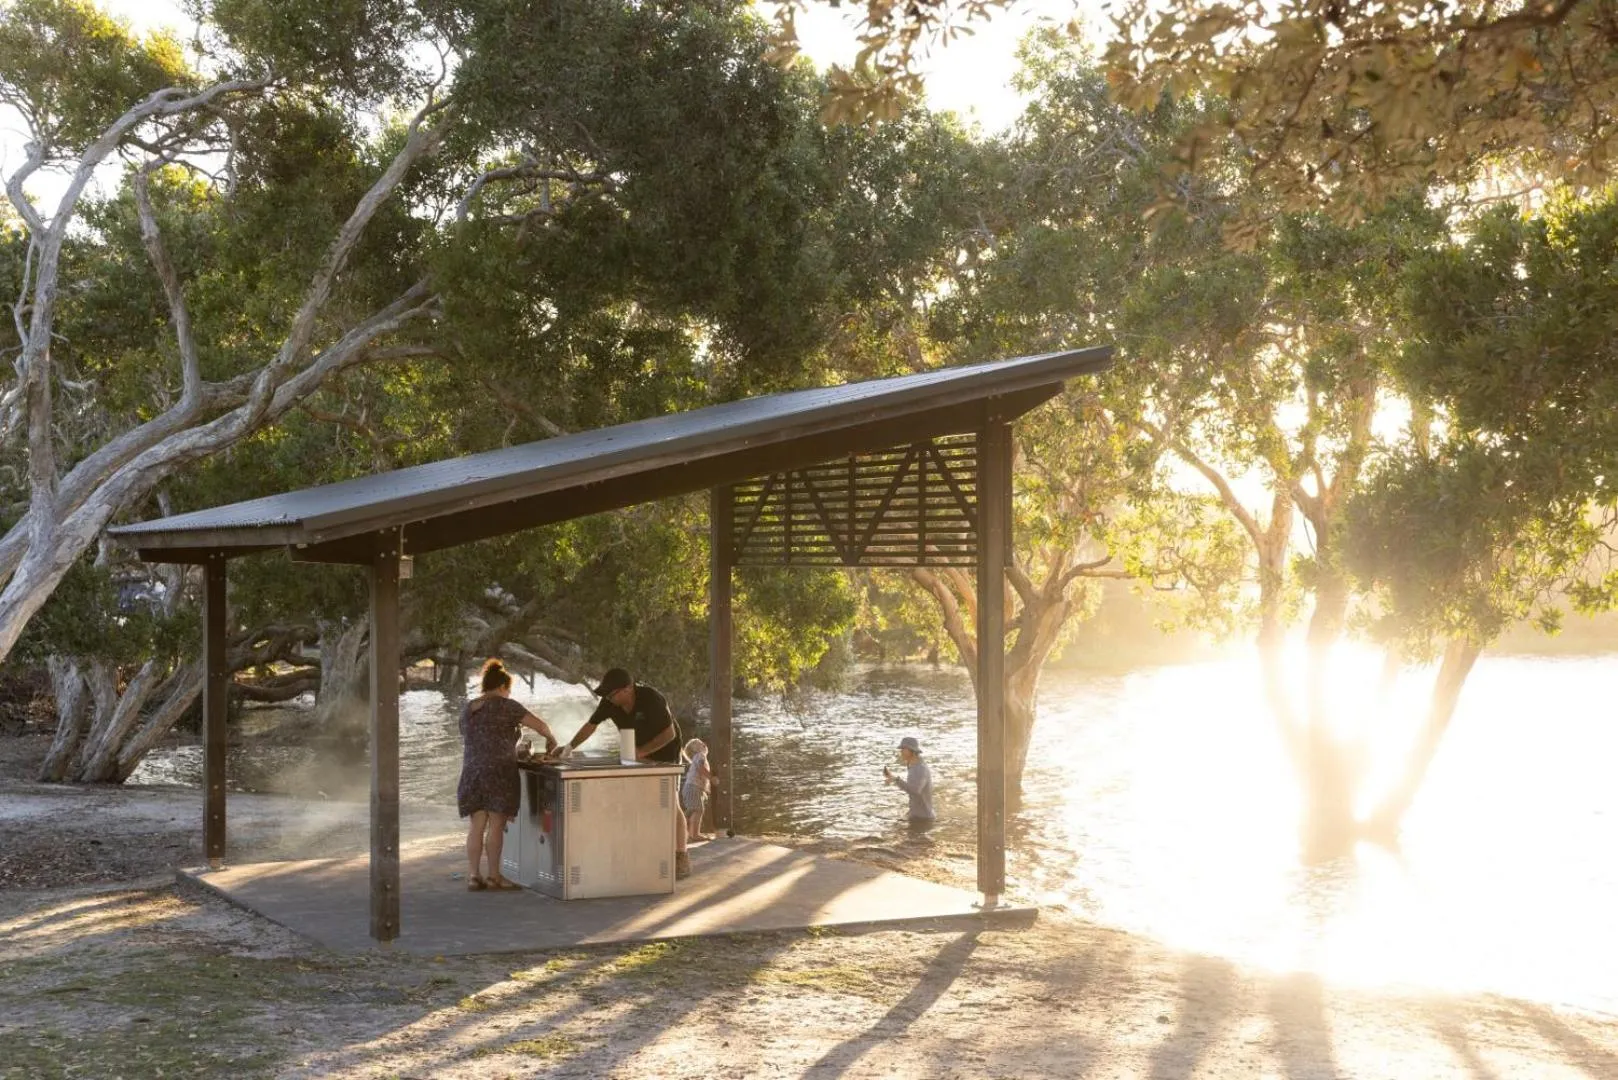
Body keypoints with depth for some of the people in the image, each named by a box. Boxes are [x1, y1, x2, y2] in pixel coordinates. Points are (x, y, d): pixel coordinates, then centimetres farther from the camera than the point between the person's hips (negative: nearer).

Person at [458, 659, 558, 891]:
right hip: (499, 772, -6)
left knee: (476, 826, 5)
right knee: (496, 825, -2)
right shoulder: (505, 706, -4)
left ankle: (474, 875, 2)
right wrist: (551, 740, 13)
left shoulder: (468, 710, 15)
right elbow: (539, 724, -6)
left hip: (471, 772, 6)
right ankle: (494, 876, 1)